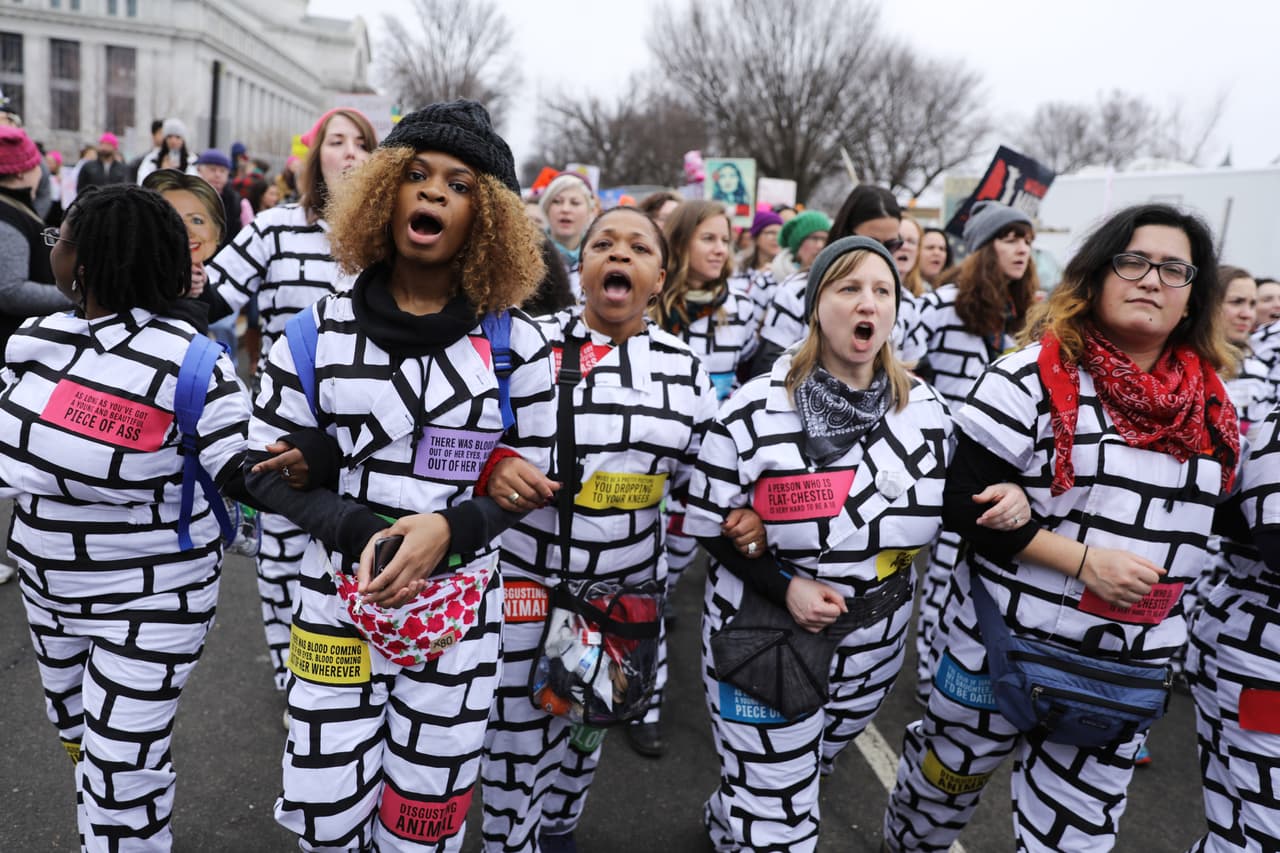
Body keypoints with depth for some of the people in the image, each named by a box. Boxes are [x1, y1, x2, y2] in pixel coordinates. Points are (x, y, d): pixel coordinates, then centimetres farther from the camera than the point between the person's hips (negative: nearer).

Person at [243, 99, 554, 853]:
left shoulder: (517, 344, -3)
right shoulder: (320, 332, -2)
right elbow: (268, 463, 1)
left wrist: (450, 527, -18)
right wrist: (357, 529, -16)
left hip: (460, 606, 0)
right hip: (341, 591, 1)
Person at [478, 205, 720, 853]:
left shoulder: (684, 366, 2)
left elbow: (702, 475, 11)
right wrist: (493, 467, -26)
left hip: (627, 581, 3)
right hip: (523, 572, -3)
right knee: (516, 731, 6)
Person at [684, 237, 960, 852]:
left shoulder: (925, 408, -3)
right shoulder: (756, 409, -17)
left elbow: (942, 512, 10)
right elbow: (710, 529, -10)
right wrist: (784, 588, -22)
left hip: (874, 644, 5)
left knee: (806, 775, 28)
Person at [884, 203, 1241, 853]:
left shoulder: (1210, 401, 3)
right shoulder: (1035, 375, -14)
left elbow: (1204, 511, 17)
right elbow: (965, 503, -17)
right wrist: (1085, 561, -22)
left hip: (1127, 666, 4)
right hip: (1004, 641, -3)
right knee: (949, 772, 20)